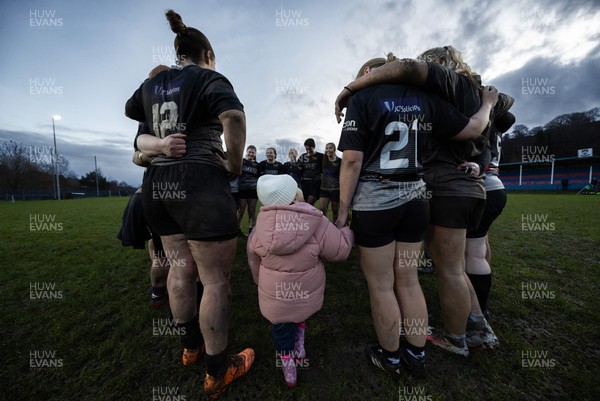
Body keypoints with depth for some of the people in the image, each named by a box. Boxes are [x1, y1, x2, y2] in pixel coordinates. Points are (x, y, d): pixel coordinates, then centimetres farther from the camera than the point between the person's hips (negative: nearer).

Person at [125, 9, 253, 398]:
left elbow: (130, 110, 38)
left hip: (158, 182, 8)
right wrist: (235, 163, -10)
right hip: (200, 182, -7)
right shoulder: (210, 78, 0)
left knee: (182, 266, 18)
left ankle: (191, 345, 38)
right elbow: (234, 116, -21)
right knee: (216, 279, 2)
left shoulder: (151, 84, 19)